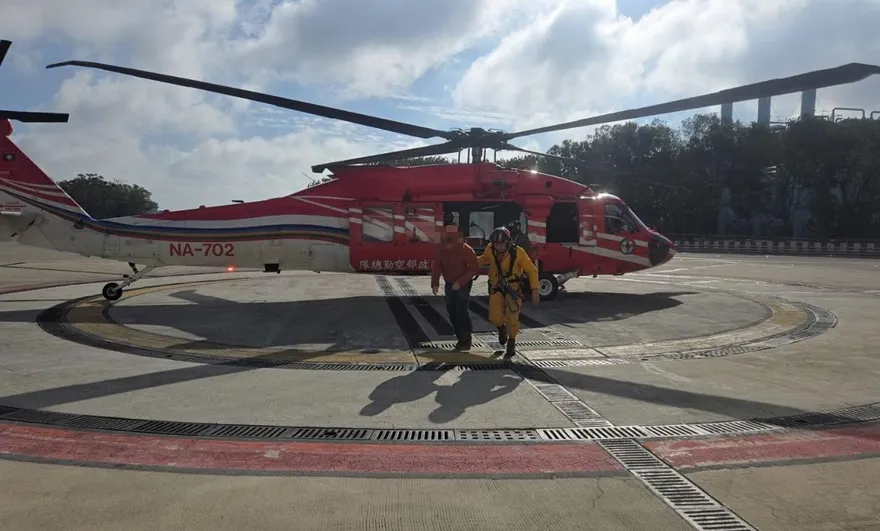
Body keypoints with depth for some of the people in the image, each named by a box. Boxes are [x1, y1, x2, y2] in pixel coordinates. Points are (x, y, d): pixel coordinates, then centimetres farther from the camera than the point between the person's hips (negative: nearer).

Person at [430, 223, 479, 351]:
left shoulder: (466, 250, -22)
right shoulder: (441, 249, -8)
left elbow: (474, 268, -20)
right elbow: (436, 267, -3)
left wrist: (460, 282, -27)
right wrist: (435, 283, -14)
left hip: (464, 284, -5)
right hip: (450, 284, 5)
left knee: (461, 310, -14)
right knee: (451, 311, 4)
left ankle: (467, 340, -3)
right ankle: (461, 338, 17)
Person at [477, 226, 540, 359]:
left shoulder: (518, 253, -22)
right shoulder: (490, 250, -14)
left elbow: (532, 270, -13)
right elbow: (484, 259, 12)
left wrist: (535, 290, -19)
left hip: (513, 288, -2)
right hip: (497, 287, 2)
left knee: (512, 317, -6)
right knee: (495, 317, -10)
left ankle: (511, 343, 20)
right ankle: (502, 328, 27)